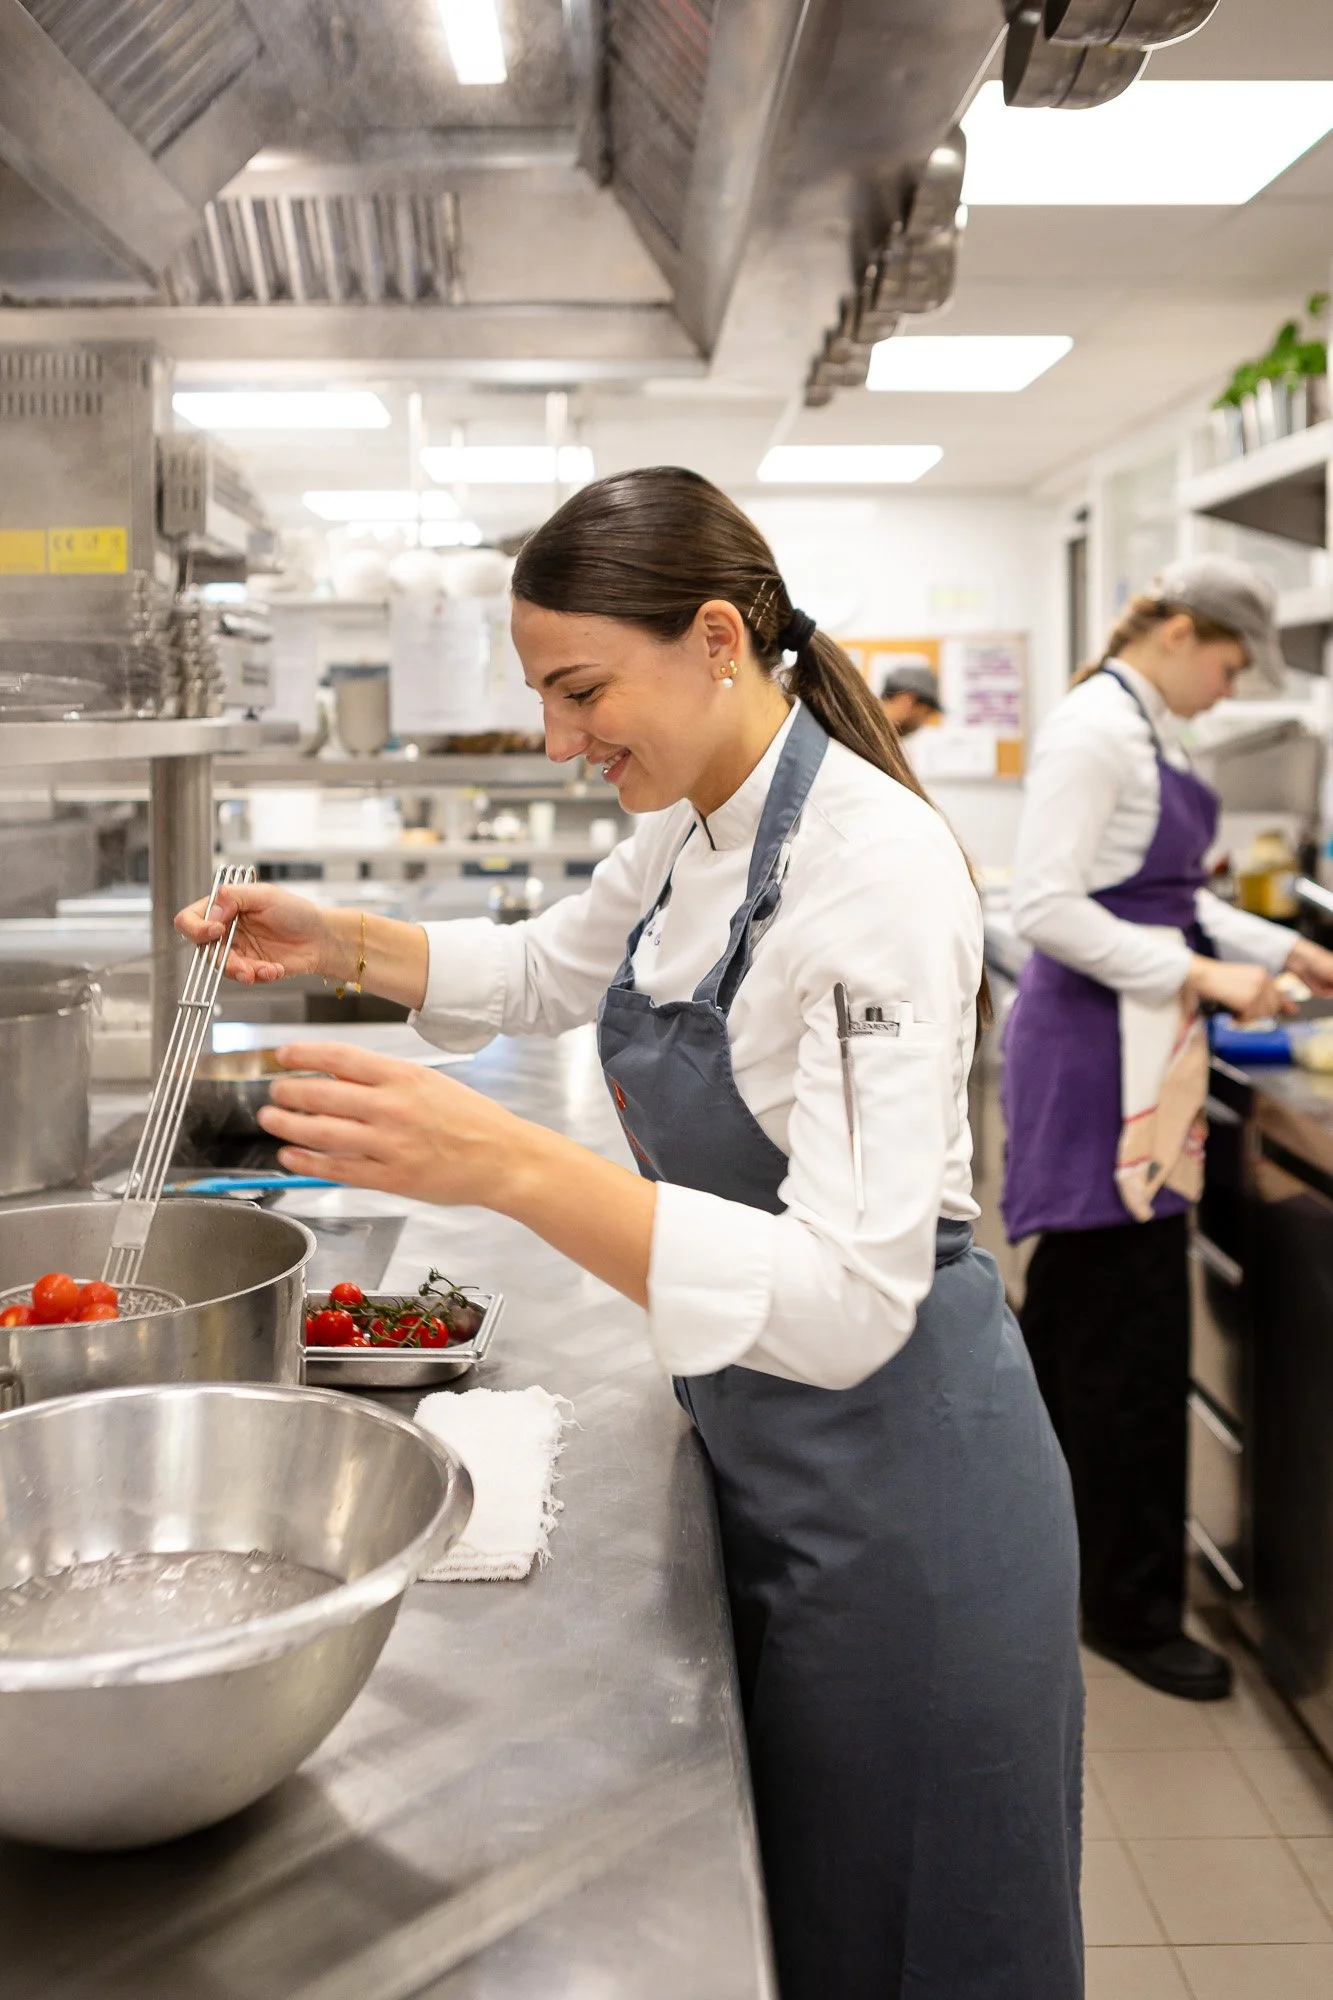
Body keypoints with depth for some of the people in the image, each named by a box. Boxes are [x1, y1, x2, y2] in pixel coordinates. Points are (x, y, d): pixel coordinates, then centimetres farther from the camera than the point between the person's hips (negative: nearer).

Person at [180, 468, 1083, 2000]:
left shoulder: (873, 869, -27)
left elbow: (852, 1303, -34)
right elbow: (552, 970, 21)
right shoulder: (690, 829, 0)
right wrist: (342, 943, 6)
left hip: (890, 1483, -8)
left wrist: (504, 1165, -42)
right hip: (764, 1454, 8)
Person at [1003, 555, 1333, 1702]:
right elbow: (1047, 908, -22)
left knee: (1077, 1308, 19)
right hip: (1097, 1045, -10)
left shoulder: (1152, 733, 15)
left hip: (1139, 1047, 10)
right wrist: (1201, 976, -20)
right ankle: (1130, 1606, 11)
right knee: (1131, 1332, -2)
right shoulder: (1096, 728, -15)